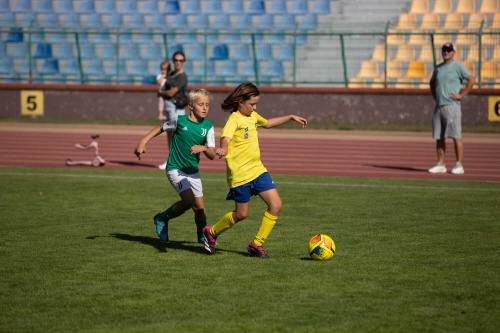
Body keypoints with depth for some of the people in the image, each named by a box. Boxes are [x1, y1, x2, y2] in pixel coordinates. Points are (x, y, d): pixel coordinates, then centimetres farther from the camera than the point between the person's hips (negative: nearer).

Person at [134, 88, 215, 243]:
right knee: (189, 201, -21)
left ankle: (203, 235, 32)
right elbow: (161, 128, 6)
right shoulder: (179, 120, -12)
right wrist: (143, 142, -1)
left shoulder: (208, 127, -6)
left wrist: (203, 148, -29)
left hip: (193, 171, 4)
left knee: (199, 207, 5)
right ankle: (162, 219, 4)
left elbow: (212, 155, -8)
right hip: (175, 169, -4)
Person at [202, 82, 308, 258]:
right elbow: (226, 138, -34)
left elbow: (267, 123, 33)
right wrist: (223, 149, -56)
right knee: (241, 214, 2)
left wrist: (291, 117, 34)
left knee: (275, 205, -4)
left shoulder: (253, 116, 11)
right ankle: (211, 232, 28)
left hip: (258, 170, 8)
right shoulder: (234, 120, -15)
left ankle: (257, 244, 8)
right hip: (240, 174, -8)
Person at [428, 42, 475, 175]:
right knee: (439, 137, 6)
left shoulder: (458, 66, -2)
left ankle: (459, 165, -7)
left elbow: (471, 80, -9)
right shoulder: (438, 68, 17)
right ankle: (441, 165, 11)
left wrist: (461, 95, -11)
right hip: (438, 107, 7)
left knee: (456, 136, -8)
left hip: (452, 106, -7)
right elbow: (432, 82, 33)